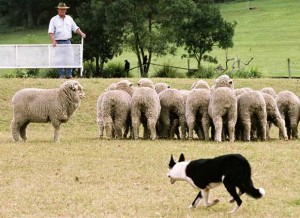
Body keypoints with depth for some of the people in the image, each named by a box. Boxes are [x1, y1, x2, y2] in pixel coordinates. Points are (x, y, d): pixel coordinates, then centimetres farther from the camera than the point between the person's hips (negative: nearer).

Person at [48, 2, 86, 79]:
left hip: (67, 41, 3)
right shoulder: (54, 19, 1)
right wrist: (53, 41, -20)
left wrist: (81, 33, -5)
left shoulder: (69, 18, 13)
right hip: (58, 42, -3)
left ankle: (69, 75, -1)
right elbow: (50, 32, -6)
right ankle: (61, 75, 2)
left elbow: (75, 28, 14)